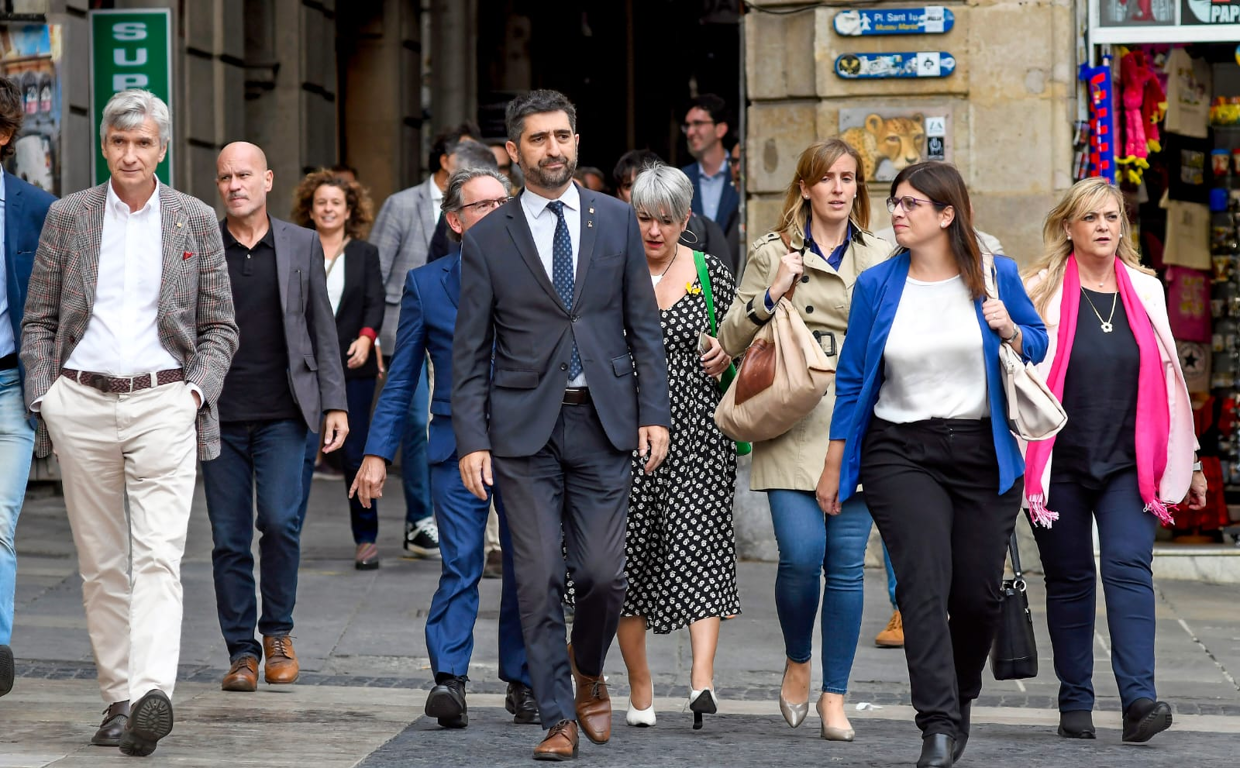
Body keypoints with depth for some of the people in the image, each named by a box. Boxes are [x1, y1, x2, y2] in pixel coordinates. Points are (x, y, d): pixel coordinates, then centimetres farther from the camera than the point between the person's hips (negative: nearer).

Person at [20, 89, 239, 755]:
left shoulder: (196, 221, 7)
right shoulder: (67, 216, 9)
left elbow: (219, 327, 10)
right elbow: (38, 319, 11)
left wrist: (196, 389, -5)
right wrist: (43, 397, 0)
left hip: (164, 405, -2)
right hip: (81, 405, 2)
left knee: (158, 557, -15)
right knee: (100, 563, 5)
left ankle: (152, 694, -29)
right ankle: (117, 699, 12)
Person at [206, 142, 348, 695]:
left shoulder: (301, 245, 7)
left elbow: (322, 331, 9)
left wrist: (335, 404, 2)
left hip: (281, 414, -1)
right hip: (218, 415, 1)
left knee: (279, 520, -14)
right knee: (229, 539, 1)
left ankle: (277, 632, 6)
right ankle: (241, 651, 10)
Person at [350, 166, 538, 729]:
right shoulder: (425, 285, 7)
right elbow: (400, 379, 8)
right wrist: (378, 453, 2)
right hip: (457, 445, -1)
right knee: (460, 564, -10)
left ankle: (522, 682, 15)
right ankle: (448, 680, -12)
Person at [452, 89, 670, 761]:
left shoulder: (616, 221, 7)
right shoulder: (487, 239, 3)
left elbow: (644, 327, 9)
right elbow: (469, 352, 3)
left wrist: (654, 413, 1)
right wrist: (471, 441, -5)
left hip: (602, 424, 1)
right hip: (524, 428, -1)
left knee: (603, 574, -2)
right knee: (538, 578, -3)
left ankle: (588, 671, 27)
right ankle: (558, 718, 7)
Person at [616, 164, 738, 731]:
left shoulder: (711, 275, 6)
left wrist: (727, 354, -3)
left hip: (696, 429, -1)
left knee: (696, 543, -16)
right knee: (628, 554, 2)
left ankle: (703, 676, -23)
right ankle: (640, 688, 12)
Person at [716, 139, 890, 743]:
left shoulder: (878, 259, 14)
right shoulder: (774, 254, 6)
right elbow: (731, 341, 5)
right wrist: (771, 294, -10)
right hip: (793, 424, -2)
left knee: (847, 562, -1)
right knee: (801, 554, -14)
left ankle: (834, 696, 9)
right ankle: (797, 662, 14)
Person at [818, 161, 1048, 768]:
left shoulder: (996, 276, 2)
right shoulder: (876, 285, 2)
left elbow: (1040, 347, 13)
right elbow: (852, 379, 7)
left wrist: (1011, 332, -10)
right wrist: (834, 466, 7)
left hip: (983, 454, 1)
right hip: (901, 454, -1)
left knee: (978, 593, 4)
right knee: (924, 582, -16)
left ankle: (959, 699, 31)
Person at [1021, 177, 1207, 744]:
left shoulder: (1146, 291, 10)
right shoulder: (1042, 292, 1)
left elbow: (1168, 378, 15)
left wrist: (1189, 461, 16)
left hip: (1128, 463, 1)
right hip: (1060, 463, -1)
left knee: (1129, 569, -13)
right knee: (1069, 580, 5)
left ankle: (1138, 698, -20)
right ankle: (1075, 705, 13)